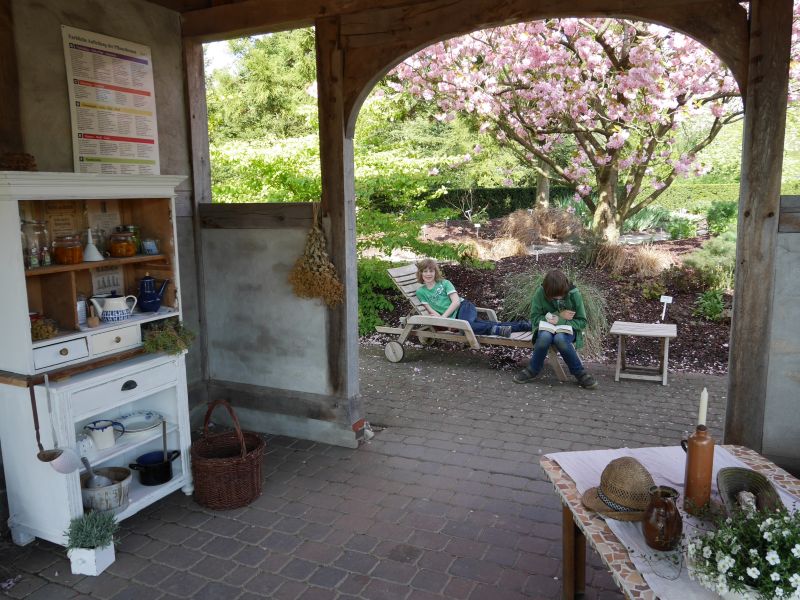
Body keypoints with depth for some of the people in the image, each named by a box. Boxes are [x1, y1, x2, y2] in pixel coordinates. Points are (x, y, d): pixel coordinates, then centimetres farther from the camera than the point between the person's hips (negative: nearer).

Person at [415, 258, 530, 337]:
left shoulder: (444, 283, 2)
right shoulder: (420, 292, 7)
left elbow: (456, 301, -7)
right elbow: (431, 310, 2)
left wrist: (443, 317, -17)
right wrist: (439, 317, -18)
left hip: (464, 306, -2)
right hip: (454, 318, 2)